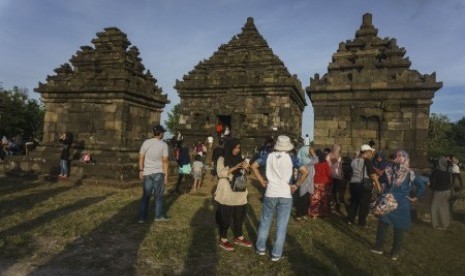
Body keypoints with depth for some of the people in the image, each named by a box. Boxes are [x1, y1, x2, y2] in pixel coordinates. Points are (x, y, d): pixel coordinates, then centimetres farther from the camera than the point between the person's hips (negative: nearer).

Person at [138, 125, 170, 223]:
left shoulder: (146, 142, -1)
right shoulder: (163, 145, -9)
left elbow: (141, 157, 0)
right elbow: (165, 161, -9)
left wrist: (141, 170, 8)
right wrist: (166, 175, -3)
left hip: (147, 173, 3)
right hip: (159, 173, -3)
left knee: (146, 196, 10)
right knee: (158, 196, 10)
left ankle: (142, 217, 12)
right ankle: (158, 216, 17)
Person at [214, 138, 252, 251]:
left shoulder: (240, 158, 10)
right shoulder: (222, 159, -5)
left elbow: (243, 173, 15)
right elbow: (220, 173, -15)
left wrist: (246, 168, -7)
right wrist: (234, 168, -23)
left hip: (239, 193, 6)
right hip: (227, 194, -5)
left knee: (239, 215, 12)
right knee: (225, 216, 2)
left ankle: (238, 237, 28)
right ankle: (223, 239, 15)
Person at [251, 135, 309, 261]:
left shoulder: (269, 156, 1)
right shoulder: (292, 158, -5)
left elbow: (254, 166, 1)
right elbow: (305, 172, -13)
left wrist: (262, 181, 5)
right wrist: (296, 185, -3)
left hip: (270, 194, 2)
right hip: (285, 195, -1)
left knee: (265, 222, 17)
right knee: (281, 226, 8)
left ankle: (261, 248, 28)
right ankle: (276, 254, 15)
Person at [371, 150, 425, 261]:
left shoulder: (389, 170, -9)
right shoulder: (410, 174, -9)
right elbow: (422, 187, -13)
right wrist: (415, 198, -5)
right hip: (402, 205, 0)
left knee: (382, 225, 14)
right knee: (399, 230, 12)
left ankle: (378, 247, 24)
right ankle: (395, 253, 21)